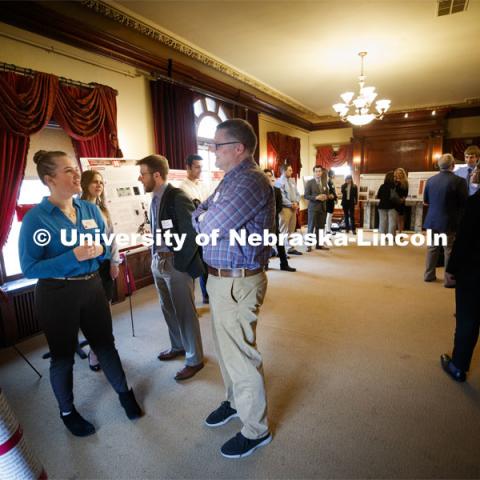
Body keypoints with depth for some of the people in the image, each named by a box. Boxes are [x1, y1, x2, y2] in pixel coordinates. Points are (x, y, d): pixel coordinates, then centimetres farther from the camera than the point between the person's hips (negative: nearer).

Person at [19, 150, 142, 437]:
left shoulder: (91, 209, 1)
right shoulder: (36, 217, -14)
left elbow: (107, 247, 9)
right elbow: (29, 268, -16)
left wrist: (100, 250, -15)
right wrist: (74, 256, -27)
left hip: (92, 287, 4)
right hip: (56, 294, -4)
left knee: (106, 344, 17)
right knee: (63, 355, 14)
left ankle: (124, 393, 38)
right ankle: (67, 411, 38)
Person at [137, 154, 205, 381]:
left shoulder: (178, 197, -18)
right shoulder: (154, 198, 8)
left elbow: (192, 232, -20)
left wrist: (180, 264, -16)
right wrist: (154, 256, 9)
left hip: (177, 264, -8)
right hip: (158, 262, 8)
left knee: (185, 313, 4)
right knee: (169, 310, 20)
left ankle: (195, 359, 22)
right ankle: (178, 346, 41)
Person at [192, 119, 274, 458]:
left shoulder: (249, 181, -21)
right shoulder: (233, 178, 15)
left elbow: (209, 227, -23)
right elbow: (201, 213, 14)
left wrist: (201, 217, -3)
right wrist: (205, 215, -7)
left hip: (237, 282, -10)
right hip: (221, 278, 10)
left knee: (240, 355, 4)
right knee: (227, 348, 24)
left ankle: (256, 430, 26)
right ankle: (236, 401, 46)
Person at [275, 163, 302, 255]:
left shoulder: (292, 181, 15)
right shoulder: (279, 182, -10)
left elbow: (297, 193, 14)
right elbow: (281, 197, -17)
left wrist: (296, 202, -4)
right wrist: (291, 204, -15)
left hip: (294, 208, 8)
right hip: (285, 208, -8)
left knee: (291, 229, 13)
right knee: (283, 230, -7)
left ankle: (291, 248, 22)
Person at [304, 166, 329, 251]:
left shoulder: (324, 182, 13)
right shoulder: (309, 182, -4)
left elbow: (327, 193, 19)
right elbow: (306, 196, -9)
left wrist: (325, 197, -4)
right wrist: (316, 197, -20)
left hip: (323, 208, 5)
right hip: (313, 208, -5)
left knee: (320, 227, 8)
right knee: (311, 227, -3)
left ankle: (318, 244, 16)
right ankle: (309, 245, 3)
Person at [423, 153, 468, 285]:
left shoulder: (430, 180, 1)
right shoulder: (459, 181, -15)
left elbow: (425, 201, 11)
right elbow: (465, 204, -10)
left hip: (432, 220, 5)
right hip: (450, 222, -5)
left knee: (432, 248, 14)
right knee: (450, 251, 4)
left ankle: (429, 275, 22)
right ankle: (449, 280, 11)